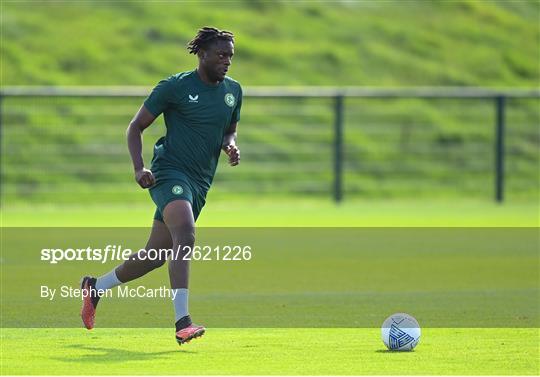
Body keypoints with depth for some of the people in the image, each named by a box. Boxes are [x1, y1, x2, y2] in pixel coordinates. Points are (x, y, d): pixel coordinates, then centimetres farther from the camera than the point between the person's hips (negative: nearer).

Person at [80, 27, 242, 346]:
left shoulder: (233, 91, 11)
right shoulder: (175, 86, -6)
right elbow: (136, 127, 0)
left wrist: (231, 145, 2)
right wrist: (139, 167, -15)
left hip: (200, 184, 7)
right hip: (170, 173, -7)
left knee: (155, 257, 10)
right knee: (185, 236, -30)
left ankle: (96, 287, 33)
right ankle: (183, 322, -36)